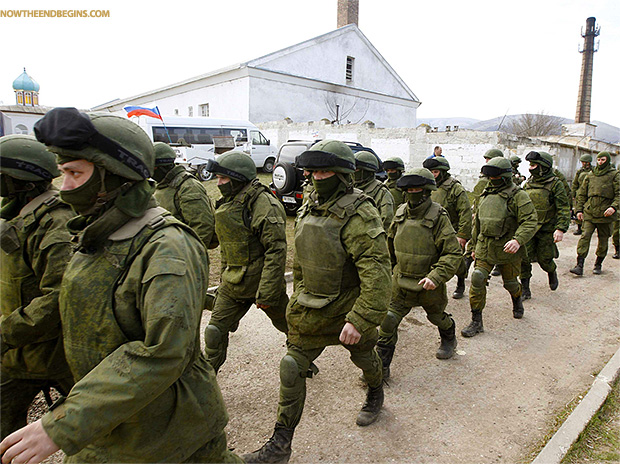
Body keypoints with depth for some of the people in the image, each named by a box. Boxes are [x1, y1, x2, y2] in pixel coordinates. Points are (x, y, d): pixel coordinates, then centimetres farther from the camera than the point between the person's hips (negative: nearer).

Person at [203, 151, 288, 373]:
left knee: (288, 325, 14)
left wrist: (266, 294, -24)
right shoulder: (227, 204, 7)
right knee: (215, 331, 7)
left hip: (261, 281, -6)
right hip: (232, 285, 7)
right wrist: (225, 279, 21)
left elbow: (276, 251, -24)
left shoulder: (265, 205, -21)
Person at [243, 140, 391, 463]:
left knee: (363, 356, 22)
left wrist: (360, 320, -33)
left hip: (348, 308, -5)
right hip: (310, 309, 6)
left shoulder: (358, 214, -24)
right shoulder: (309, 208, 2)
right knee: (292, 369, 5)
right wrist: (300, 294, 21)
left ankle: (375, 394, 56)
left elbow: (377, 273, -30)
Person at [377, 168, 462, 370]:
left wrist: (436, 277, -28)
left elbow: (454, 253, -17)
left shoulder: (438, 217, -15)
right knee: (388, 321, -5)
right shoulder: (401, 214, 0)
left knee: (437, 317, 23)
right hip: (401, 281, 3)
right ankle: (381, 366, 8)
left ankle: (449, 340, 56)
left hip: (428, 283, -3)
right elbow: (391, 244, 15)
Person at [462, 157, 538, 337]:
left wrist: (518, 240, -33)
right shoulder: (486, 195, 10)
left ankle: (517, 300, 50)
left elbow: (530, 222, -17)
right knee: (477, 280, -7)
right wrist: (475, 246, 20)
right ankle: (476, 322, 1)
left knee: (510, 282, 14)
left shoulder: (517, 196, -9)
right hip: (484, 248, 4)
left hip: (507, 248, -4)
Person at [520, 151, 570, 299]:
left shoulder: (555, 184, -8)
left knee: (544, 259, 5)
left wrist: (561, 229, -20)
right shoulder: (528, 183, 7)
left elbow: (564, 209, -11)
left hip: (546, 230, -4)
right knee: (523, 258, -4)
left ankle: (552, 273, 41)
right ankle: (525, 290, 8)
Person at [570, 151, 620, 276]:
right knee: (585, 236, -9)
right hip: (589, 213, 2)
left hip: (605, 214, -2)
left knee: (603, 240, 8)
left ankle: (598, 264, 23)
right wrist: (579, 209, 9)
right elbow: (582, 194, 17)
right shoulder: (590, 176, 12)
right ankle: (579, 266, -12)